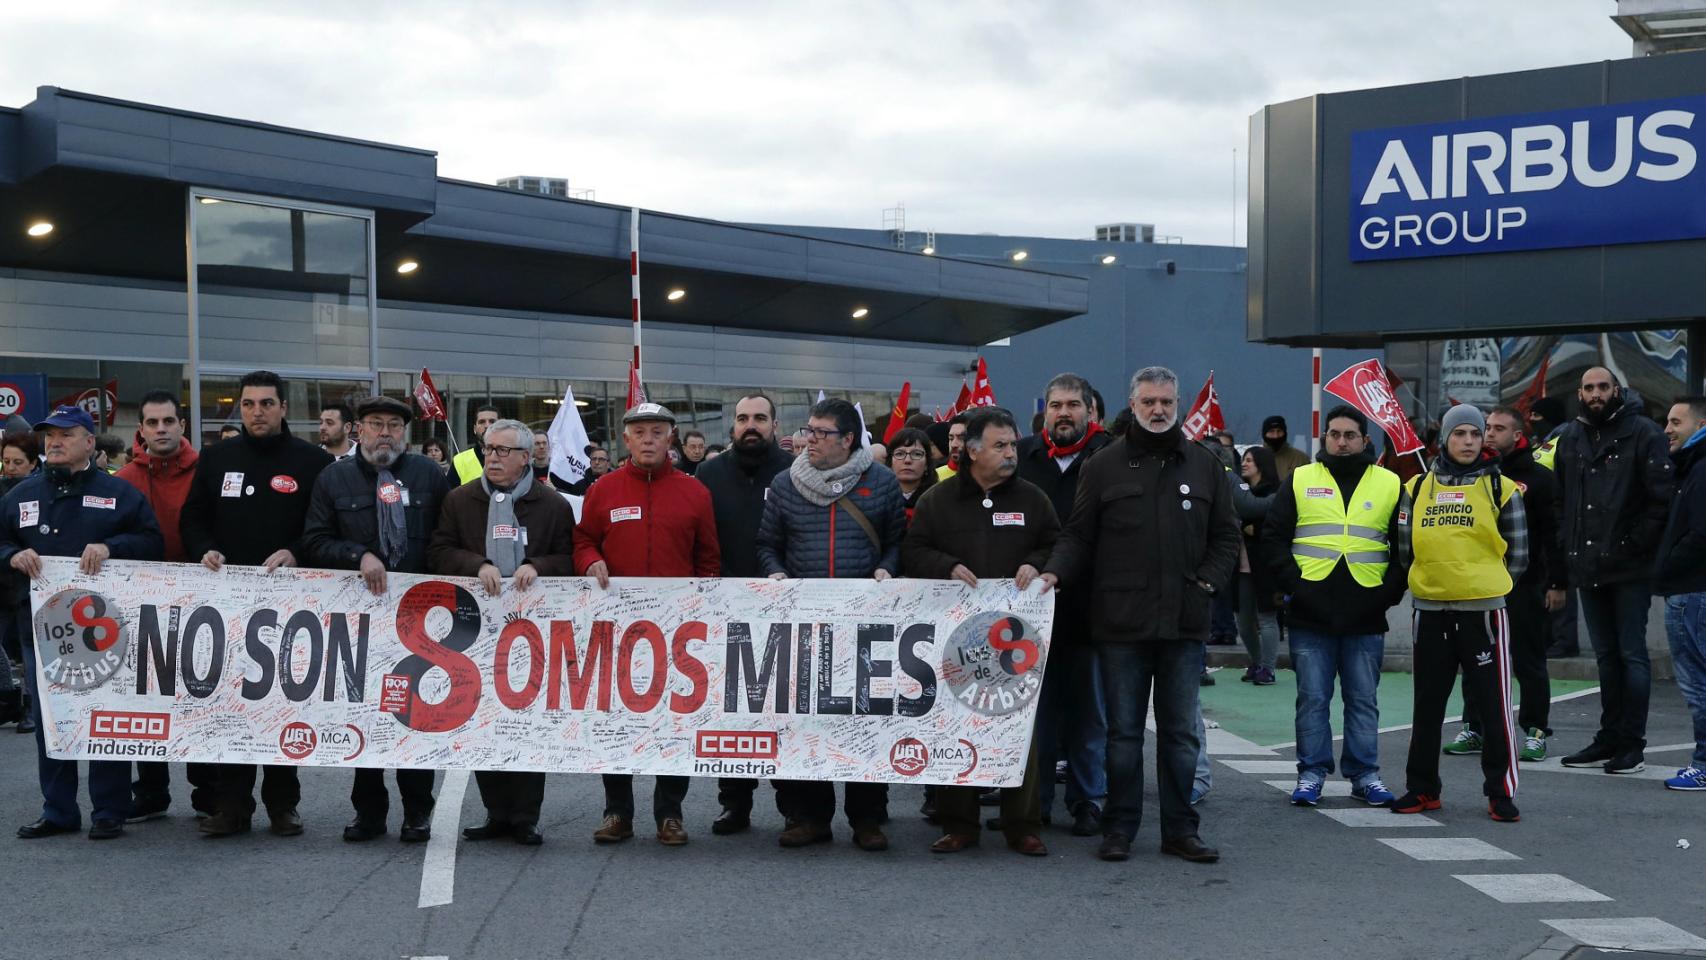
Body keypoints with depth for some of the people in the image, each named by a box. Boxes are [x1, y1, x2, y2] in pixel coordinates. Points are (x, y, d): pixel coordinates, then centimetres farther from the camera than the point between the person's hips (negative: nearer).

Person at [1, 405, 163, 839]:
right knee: (48, 722, 7)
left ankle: (109, 812, 8)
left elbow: (152, 541, -2)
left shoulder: (118, 492, 4)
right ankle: (58, 811, 16)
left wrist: (110, 546, -18)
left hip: (103, 627, -3)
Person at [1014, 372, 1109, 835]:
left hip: (1089, 606, -2)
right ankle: (1033, 801, 18)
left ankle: (1087, 801, 18)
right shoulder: (1023, 456, 6)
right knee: (1036, 708, 9)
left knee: (1089, 710, 8)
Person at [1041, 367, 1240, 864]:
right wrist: (1055, 572, -13)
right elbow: (1078, 536, 4)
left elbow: (1225, 537, 13)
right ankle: (1119, 828, 15)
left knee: (1180, 731, 7)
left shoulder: (1205, 466, 10)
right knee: (1123, 732, 5)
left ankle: (1180, 830, 15)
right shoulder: (1103, 467, 5)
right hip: (1120, 622, -1)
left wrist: (1207, 582, -1)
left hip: (1184, 621, 2)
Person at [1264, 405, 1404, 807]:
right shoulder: (1299, 480, 7)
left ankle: (1365, 774, 16)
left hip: (1366, 616, 1)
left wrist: (1389, 591, -1)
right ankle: (1311, 773, 11)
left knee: (1363, 699, 7)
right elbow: (1274, 536, 5)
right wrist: (1292, 582, -6)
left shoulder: (1389, 485, 9)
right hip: (1310, 613, 0)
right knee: (1313, 699, 4)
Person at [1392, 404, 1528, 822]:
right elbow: (1405, 547, 12)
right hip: (1430, 611, 3)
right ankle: (1422, 788, 21)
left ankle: (1500, 792, 6)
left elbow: (1517, 553, 4)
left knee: (1494, 705, -3)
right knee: (1427, 706, 11)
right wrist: (1431, 582, 7)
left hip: (1484, 611, -3)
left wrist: (1486, 584, 2)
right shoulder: (1417, 489, 9)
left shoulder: (1501, 489, 2)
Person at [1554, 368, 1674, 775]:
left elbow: (1662, 496, -11)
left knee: (1632, 655, -2)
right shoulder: (1570, 439, 12)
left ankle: (1632, 745, 3)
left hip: (1630, 568, -6)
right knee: (1606, 657, 13)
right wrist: (1568, 546, 9)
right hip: (1587, 568, 6)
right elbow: (1560, 501, 19)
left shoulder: (1643, 432, -6)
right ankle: (1609, 739, 20)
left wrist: (1637, 544, -13)